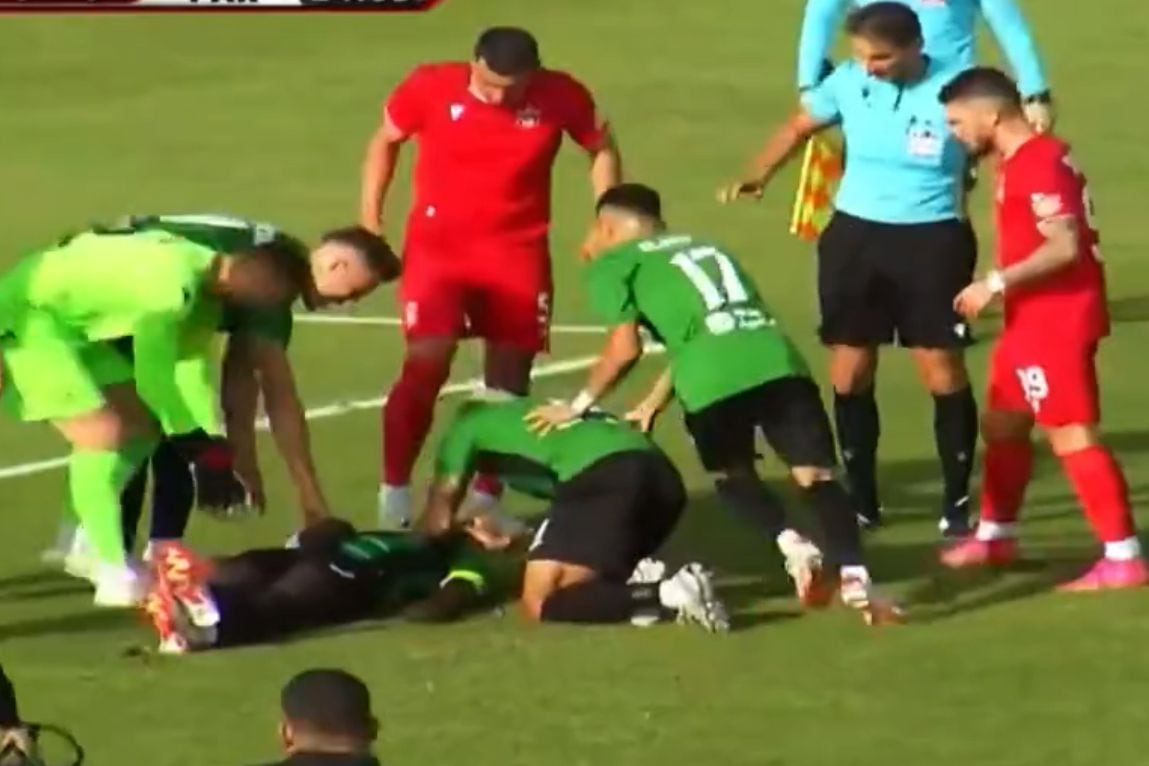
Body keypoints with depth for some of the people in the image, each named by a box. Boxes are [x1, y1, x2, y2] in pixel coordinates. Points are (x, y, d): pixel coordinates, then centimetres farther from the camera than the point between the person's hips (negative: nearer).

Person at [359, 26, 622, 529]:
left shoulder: (561, 97, -10)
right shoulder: (430, 88, -13)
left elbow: (602, 149, 8)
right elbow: (385, 142, 4)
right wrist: (370, 221, 2)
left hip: (518, 252, 2)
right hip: (438, 246, -2)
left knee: (509, 380, 4)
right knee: (425, 368, -13)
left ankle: (486, 498, 18)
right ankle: (394, 496, -3)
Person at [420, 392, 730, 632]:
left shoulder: (466, 425, 23)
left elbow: (438, 521, 22)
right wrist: (512, 539, 47)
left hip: (603, 477, -7)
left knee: (540, 604, -3)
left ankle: (668, 593, -19)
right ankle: (639, 580, -4)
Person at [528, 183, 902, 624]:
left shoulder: (613, 263, 18)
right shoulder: (700, 247, 36)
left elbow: (625, 349, 9)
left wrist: (580, 405, 23)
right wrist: (654, 403, 43)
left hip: (715, 378, -4)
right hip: (777, 361, 4)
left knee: (733, 475, 21)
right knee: (815, 473, 6)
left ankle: (791, 545, -3)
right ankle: (855, 578, -16)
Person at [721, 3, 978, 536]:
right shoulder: (848, 82, -5)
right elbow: (799, 128, 11)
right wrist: (758, 177, -4)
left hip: (930, 240, -4)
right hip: (855, 235, 4)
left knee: (943, 372, -2)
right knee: (849, 374, 6)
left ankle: (957, 502, 9)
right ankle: (861, 499, 19)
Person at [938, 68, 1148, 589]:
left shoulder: (1039, 163, -19)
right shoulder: (1021, 161, 13)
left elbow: (1065, 247, -26)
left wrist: (996, 283, -23)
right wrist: (1003, 288, 12)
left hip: (1058, 324, -11)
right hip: (1033, 321, 11)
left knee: (1070, 435, -12)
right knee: (1002, 424, 21)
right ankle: (995, 536, 36)